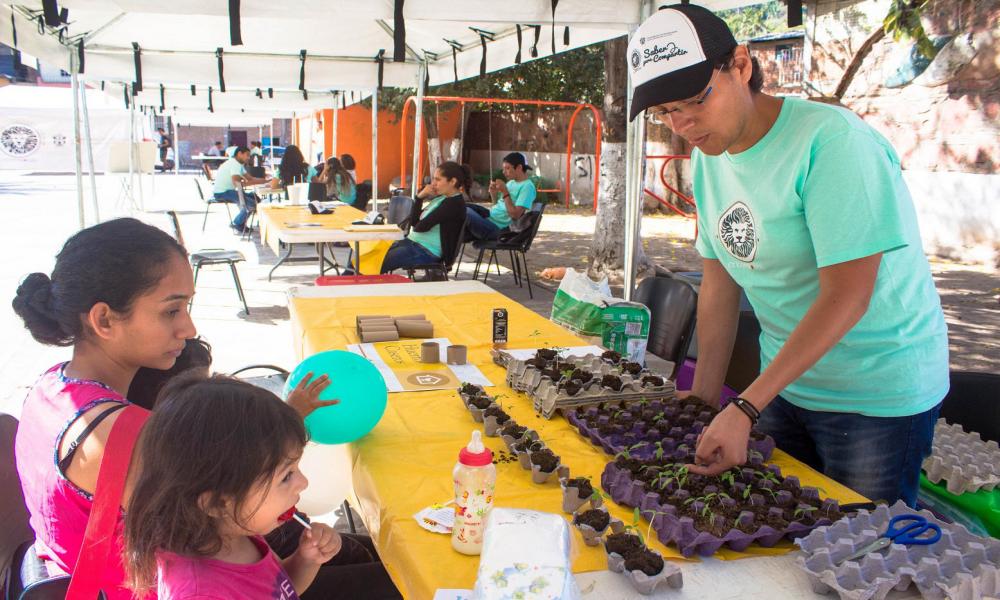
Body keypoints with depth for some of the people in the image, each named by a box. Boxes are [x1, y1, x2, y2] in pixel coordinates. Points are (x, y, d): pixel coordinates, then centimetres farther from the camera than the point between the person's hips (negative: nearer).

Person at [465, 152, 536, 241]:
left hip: (495, 228, -10)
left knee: (464, 211, -25)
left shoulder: (527, 186, -14)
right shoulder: (512, 182, 14)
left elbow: (515, 215, -22)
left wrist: (505, 193, -19)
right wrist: (494, 194, 1)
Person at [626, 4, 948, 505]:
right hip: (782, 381, 7)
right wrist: (704, 395, 1)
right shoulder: (708, 158, 1)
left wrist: (745, 408, -28)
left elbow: (847, 295, -26)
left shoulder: (831, 141, -23)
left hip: (879, 392, -6)